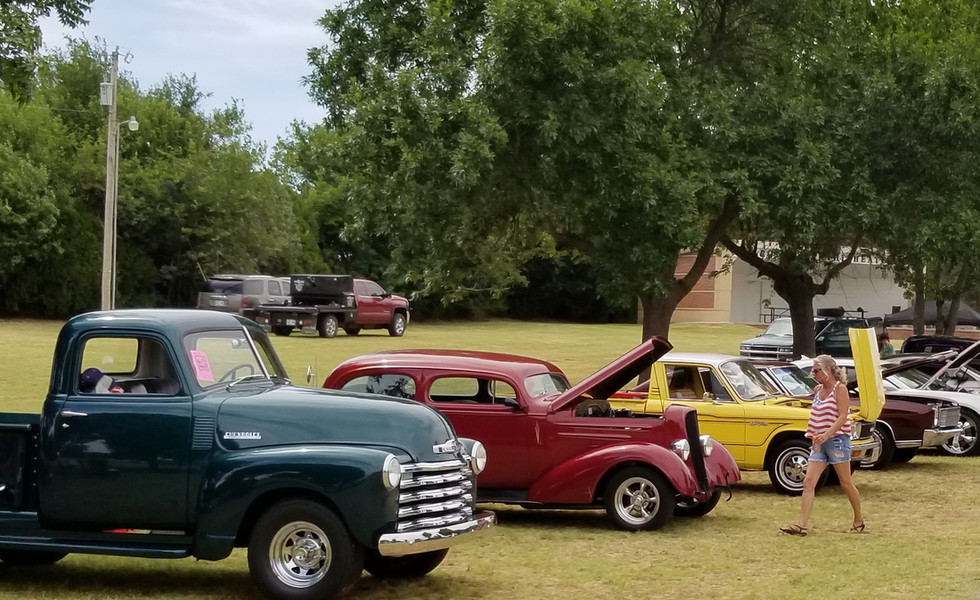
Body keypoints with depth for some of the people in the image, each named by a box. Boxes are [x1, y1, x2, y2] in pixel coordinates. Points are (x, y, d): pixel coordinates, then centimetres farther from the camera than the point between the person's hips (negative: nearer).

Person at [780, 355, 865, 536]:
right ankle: (801, 525, -11)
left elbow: (843, 416, -16)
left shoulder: (840, 389, -7)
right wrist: (815, 436, 12)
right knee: (808, 482, -5)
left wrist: (826, 435, -27)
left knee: (846, 483, 3)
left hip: (837, 439, -7)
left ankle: (859, 521, 21)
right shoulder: (818, 390, 14)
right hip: (820, 443, 7)